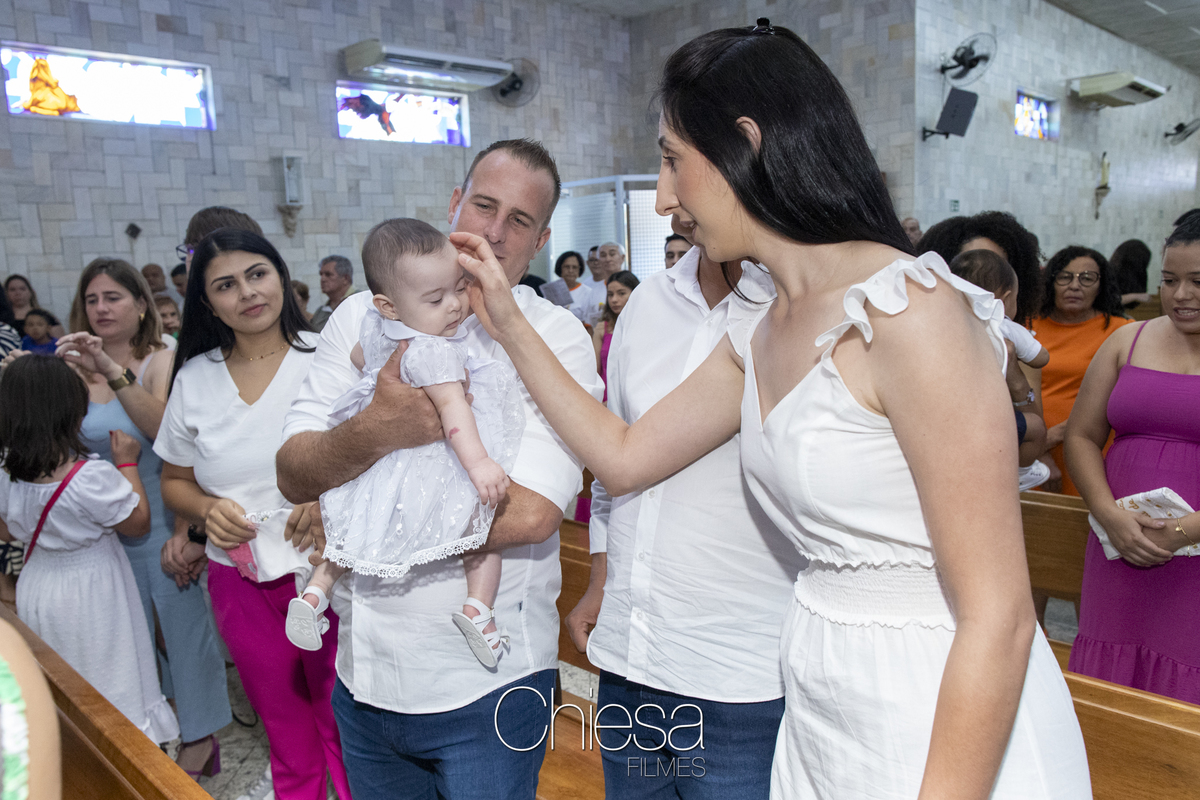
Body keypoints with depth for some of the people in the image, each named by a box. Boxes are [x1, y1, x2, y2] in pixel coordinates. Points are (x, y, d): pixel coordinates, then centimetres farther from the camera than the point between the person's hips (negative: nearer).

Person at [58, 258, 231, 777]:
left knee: (183, 621, 8)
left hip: (164, 518, -4)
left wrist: (113, 372, -37)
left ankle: (200, 732, 27)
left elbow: (166, 429, -28)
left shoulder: (162, 362, -11)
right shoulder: (78, 368, 2)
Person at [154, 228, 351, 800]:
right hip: (240, 577, 3)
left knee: (343, 725, 9)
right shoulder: (194, 380, 2)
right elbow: (175, 482, 12)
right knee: (285, 728, 20)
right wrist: (208, 510, -8)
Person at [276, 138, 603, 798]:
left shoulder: (558, 338, -11)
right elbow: (293, 474, -7)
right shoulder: (364, 317, 1)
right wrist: (375, 432, -29)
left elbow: (530, 513, -22)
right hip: (364, 670, 4)